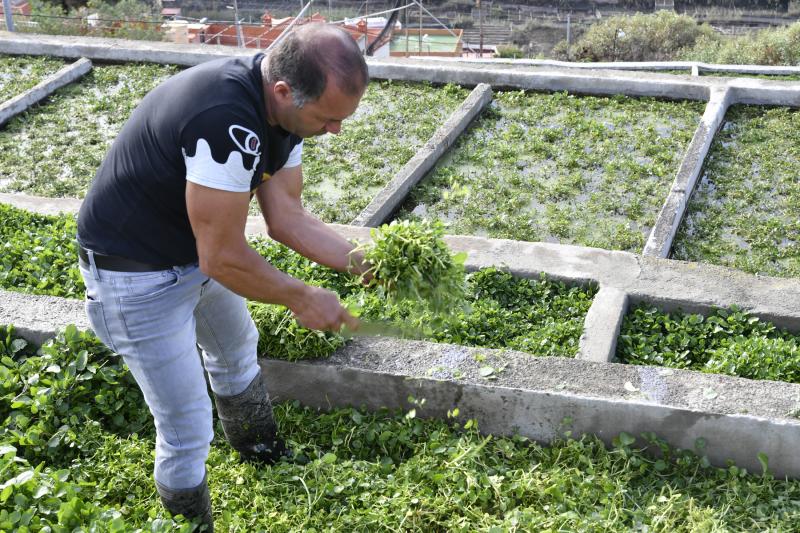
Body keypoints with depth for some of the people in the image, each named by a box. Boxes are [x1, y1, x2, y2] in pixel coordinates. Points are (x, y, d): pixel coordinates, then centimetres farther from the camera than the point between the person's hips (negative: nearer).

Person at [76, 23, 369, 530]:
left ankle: (265, 454, 57)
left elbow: (286, 215, -4)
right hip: (138, 274, -9)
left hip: (196, 253, 10)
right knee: (188, 431, -2)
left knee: (237, 351, 30)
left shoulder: (284, 107, -10)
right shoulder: (227, 122, -38)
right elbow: (222, 258, -31)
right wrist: (302, 298, -17)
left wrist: (365, 263, -12)